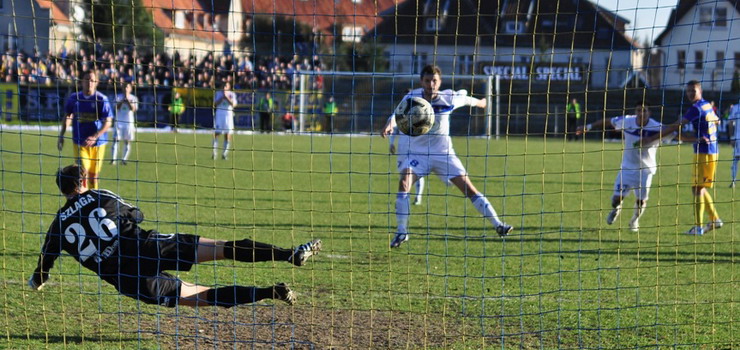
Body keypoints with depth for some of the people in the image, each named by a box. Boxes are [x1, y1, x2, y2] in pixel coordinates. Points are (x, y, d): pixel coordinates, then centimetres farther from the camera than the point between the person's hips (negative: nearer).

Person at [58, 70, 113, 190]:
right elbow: (67, 117, 15)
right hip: (79, 142, 1)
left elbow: (108, 122, -10)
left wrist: (95, 137, -22)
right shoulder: (74, 98, 1)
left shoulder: (102, 99, -7)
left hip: (97, 143, -1)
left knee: (93, 175, 9)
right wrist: (61, 136, 8)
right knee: (83, 172, -13)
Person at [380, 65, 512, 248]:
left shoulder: (449, 98, -11)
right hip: (417, 152, 0)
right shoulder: (412, 97, -14)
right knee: (404, 183, -23)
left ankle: (498, 225, 3)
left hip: (443, 152, 0)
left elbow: (465, 98, 12)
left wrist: (480, 102, 33)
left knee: (468, 188, -5)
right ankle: (401, 232, -12)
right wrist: (389, 124, -55)